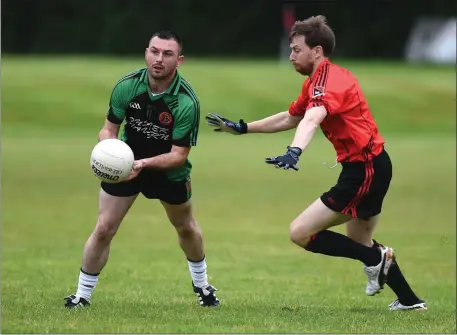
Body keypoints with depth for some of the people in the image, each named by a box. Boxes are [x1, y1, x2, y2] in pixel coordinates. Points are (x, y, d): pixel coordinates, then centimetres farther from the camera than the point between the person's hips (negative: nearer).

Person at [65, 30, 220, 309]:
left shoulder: (187, 102, -29)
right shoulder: (126, 86, -21)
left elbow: (179, 154, -25)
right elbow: (109, 129, -10)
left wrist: (145, 163, -40)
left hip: (169, 169, -1)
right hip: (125, 163, 1)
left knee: (187, 228, 17)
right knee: (104, 229, -6)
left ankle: (202, 285, 43)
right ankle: (83, 295, 7)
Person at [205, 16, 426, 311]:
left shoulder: (329, 80, -18)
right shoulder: (319, 80, 14)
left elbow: (312, 119, -40)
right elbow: (288, 119, 26)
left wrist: (295, 151, -57)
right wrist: (241, 128, 25)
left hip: (364, 170, -11)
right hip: (372, 165, 11)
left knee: (301, 233, -11)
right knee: (360, 242, 26)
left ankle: (375, 259, -3)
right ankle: (410, 300, 32)